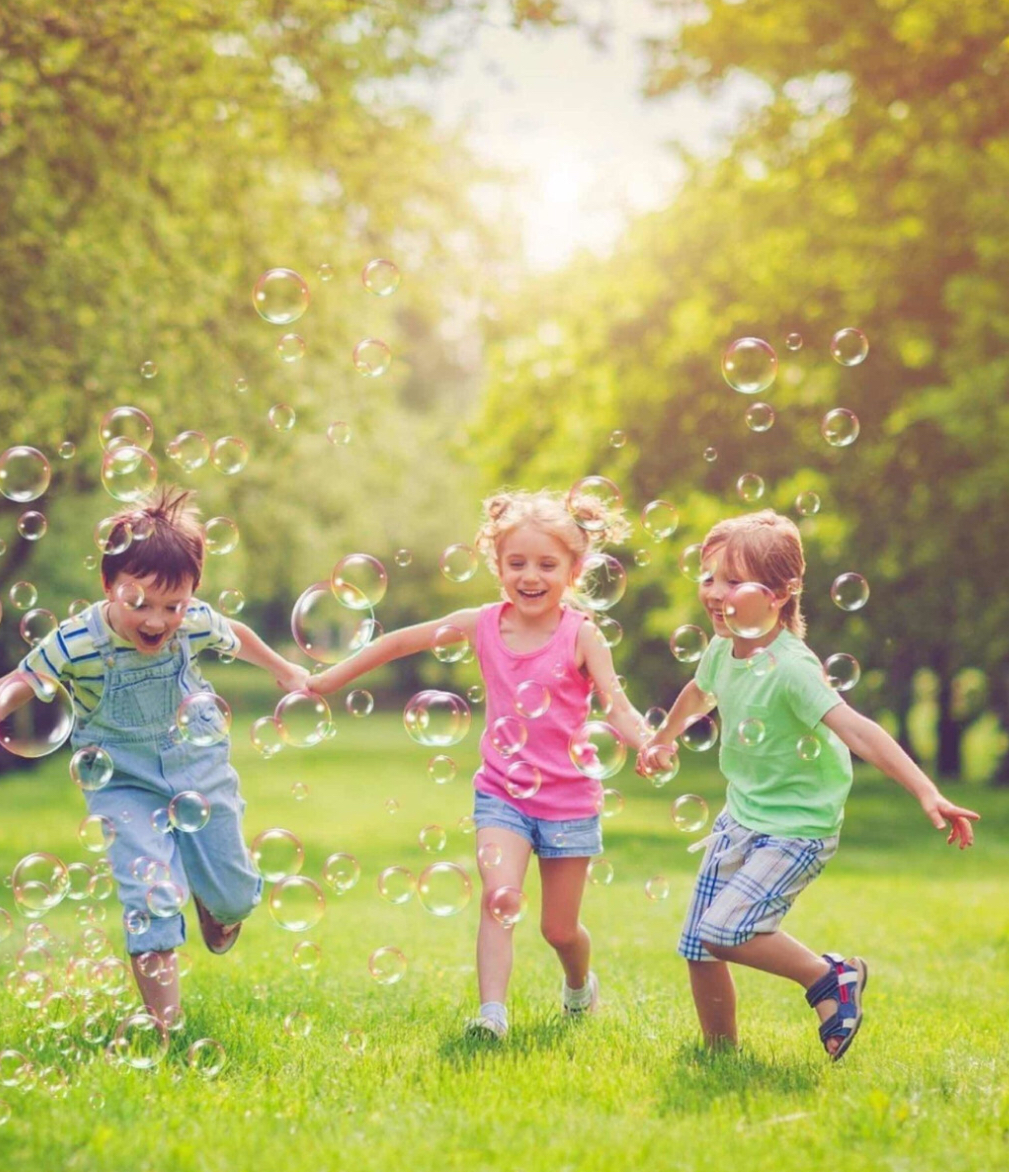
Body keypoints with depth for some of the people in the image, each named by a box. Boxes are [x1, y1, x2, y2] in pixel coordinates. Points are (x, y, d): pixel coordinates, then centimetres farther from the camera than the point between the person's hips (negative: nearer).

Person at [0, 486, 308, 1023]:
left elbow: (236, 636, 6)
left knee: (235, 894, 12)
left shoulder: (196, 622, -18)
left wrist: (284, 670, 23)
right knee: (150, 898, -16)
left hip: (199, 766, 3)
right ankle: (166, 1024, -3)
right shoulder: (74, 643, -25)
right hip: (124, 783, -3)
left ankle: (217, 906, 52)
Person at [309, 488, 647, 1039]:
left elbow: (617, 707, -18)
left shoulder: (581, 635, -12)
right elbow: (400, 641, 7)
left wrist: (646, 742, -41)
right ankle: (492, 1013, -21)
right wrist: (327, 680, 11)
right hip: (502, 791, 1)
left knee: (559, 927, 10)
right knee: (499, 897, -22)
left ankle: (580, 984, 42)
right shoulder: (482, 625, -3)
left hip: (569, 797, -1)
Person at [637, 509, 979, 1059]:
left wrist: (927, 794, -44)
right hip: (738, 820, 8)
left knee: (722, 931, -20)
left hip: (796, 831, -8)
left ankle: (831, 977, 2)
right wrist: (662, 740, 40)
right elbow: (698, 695, 23)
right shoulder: (722, 651, -1)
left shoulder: (791, 668, -25)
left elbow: (858, 731, -34)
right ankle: (720, 1050, 26)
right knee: (697, 948, 7)